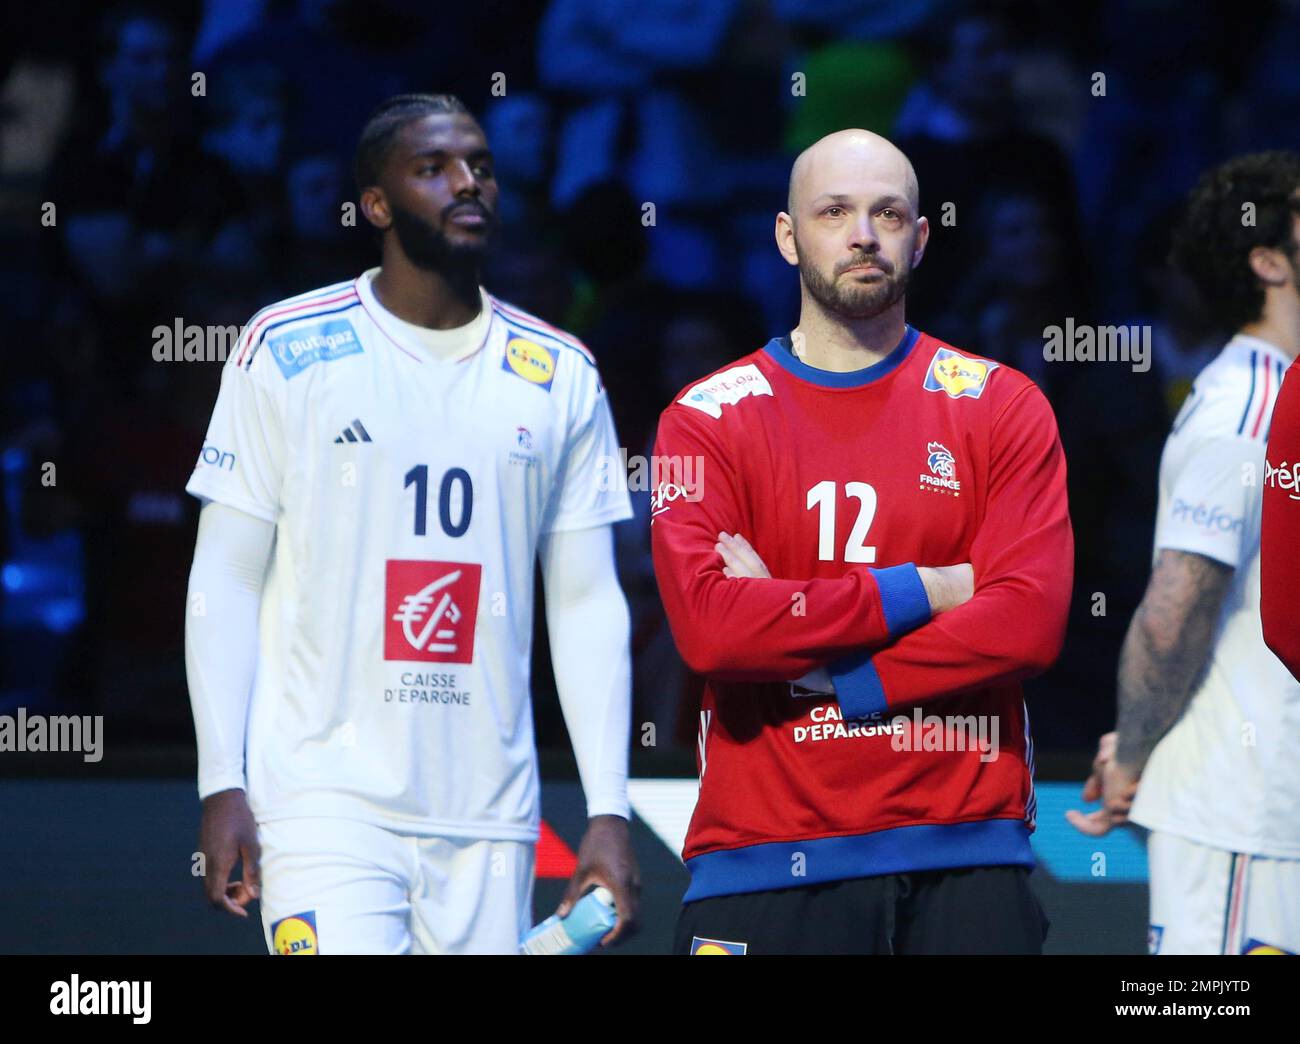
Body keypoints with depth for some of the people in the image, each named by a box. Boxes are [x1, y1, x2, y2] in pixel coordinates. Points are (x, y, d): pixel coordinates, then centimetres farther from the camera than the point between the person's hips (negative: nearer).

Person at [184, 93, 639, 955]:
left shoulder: (561, 378, 10)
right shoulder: (288, 351, 1)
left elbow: (586, 607, 10)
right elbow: (226, 582, 1)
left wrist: (610, 811, 2)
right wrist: (221, 785, -7)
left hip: (488, 818, 3)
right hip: (326, 805, -3)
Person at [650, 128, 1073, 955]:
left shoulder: (1003, 409, 7)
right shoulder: (706, 421, 5)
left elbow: (1031, 623, -7)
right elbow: (709, 625, -11)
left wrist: (832, 679, -11)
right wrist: (925, 589, -10)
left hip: (965, 855, 1)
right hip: (766, 858, 0)